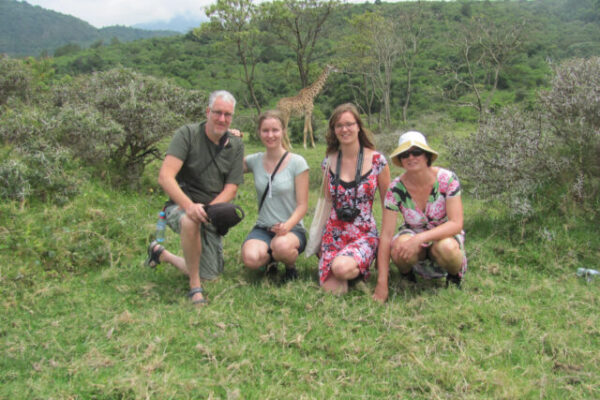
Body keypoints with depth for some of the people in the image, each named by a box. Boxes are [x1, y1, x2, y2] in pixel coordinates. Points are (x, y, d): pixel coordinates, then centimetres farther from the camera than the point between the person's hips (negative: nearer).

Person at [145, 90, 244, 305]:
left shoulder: (236, 145, 1)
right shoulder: (187, 134, -11)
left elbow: (230, 190, -3)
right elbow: (165, 177, -22)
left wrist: (208, 209, -23)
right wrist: (189, 205, -37)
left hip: (211, 213, 5)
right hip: (181, 206, -4)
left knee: (210, 277, 7)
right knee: (190, 221, -42)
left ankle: (162, 253, 33)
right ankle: (194, 287, -21)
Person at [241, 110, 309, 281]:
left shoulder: (297, 162, -5)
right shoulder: (254, 161, 5)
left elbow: (302, 205, -6)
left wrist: (287, 226, -24)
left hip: (292, 229, -2)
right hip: (262, 228, 3)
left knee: (282, 246, -38)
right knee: (250, 259, -30)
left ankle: (291, 266, 0)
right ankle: (270, 259, 9)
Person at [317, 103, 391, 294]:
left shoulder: (377, 160, -5)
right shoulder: (329, 162, 4)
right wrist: (319, 237, 10)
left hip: (365, 234, -3)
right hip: (333, 233, 3)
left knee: (341, 267, -33)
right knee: (331, 290, -12)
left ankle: (357, 269, 3)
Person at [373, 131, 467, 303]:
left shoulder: (447, 179, -20)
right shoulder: (396, 189, -17)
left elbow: (456, 223, -24)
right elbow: (386, 235, -20)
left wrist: (419, 239, -40)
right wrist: (382, 283, -25)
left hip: (445, 235, -1)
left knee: (445, 248, -36)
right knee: (399, 247, -34)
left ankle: (456, 274, 0)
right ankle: (406, 274, 2)